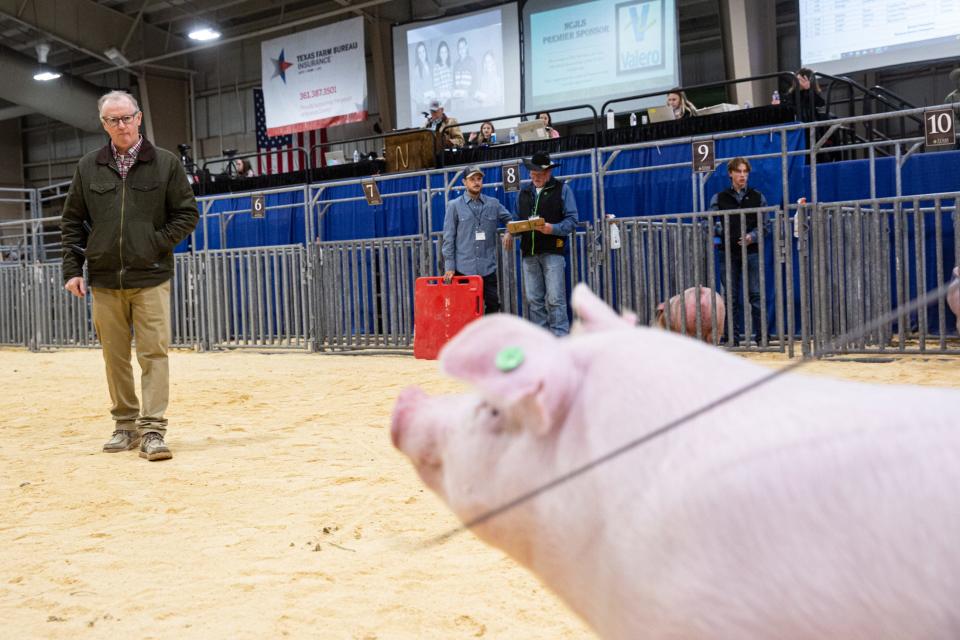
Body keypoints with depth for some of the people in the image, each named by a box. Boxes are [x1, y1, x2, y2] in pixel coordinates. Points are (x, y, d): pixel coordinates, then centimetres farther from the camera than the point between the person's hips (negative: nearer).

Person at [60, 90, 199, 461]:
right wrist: (73, 268, 4)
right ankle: (125, 424, 18)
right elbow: (72, 222, 12)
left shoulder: (166, 164, 3)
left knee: (154, 353, -8)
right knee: (115, 357, 7)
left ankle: (152, 430, -6)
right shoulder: (88, 168, 9)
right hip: (104, 280, 2)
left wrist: (156, 243, -7)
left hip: (151, 278, -2)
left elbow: (187, 214, 4)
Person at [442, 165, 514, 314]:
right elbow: (448, 238, 1)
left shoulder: (493, 204, 10)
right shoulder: (454, 206, 3)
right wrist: (449, 267, -5)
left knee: (493, 304, 2)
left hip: (488, 267, 2)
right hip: (463, 268, -2)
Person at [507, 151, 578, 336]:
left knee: (555, 300, -9)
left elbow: (572, 220, -2)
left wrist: (553, 229, -18)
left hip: (552, 252, -5)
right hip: (529, 253, 5)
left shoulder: (562, 189, 4)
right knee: (534, 300, 5)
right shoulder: (524, 192, 19)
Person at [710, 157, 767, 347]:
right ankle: (733, 337, 6)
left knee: (755, 294, -6)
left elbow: (764, 225, 7)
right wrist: (721, 230, -14)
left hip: (751, 251, 0)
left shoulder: (758, 197, 9)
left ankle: (761, 334, -2)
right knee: (731, 297, 2)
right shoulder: (719, 198, 9)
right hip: (728, 252, 1)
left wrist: (752, 236, -11)